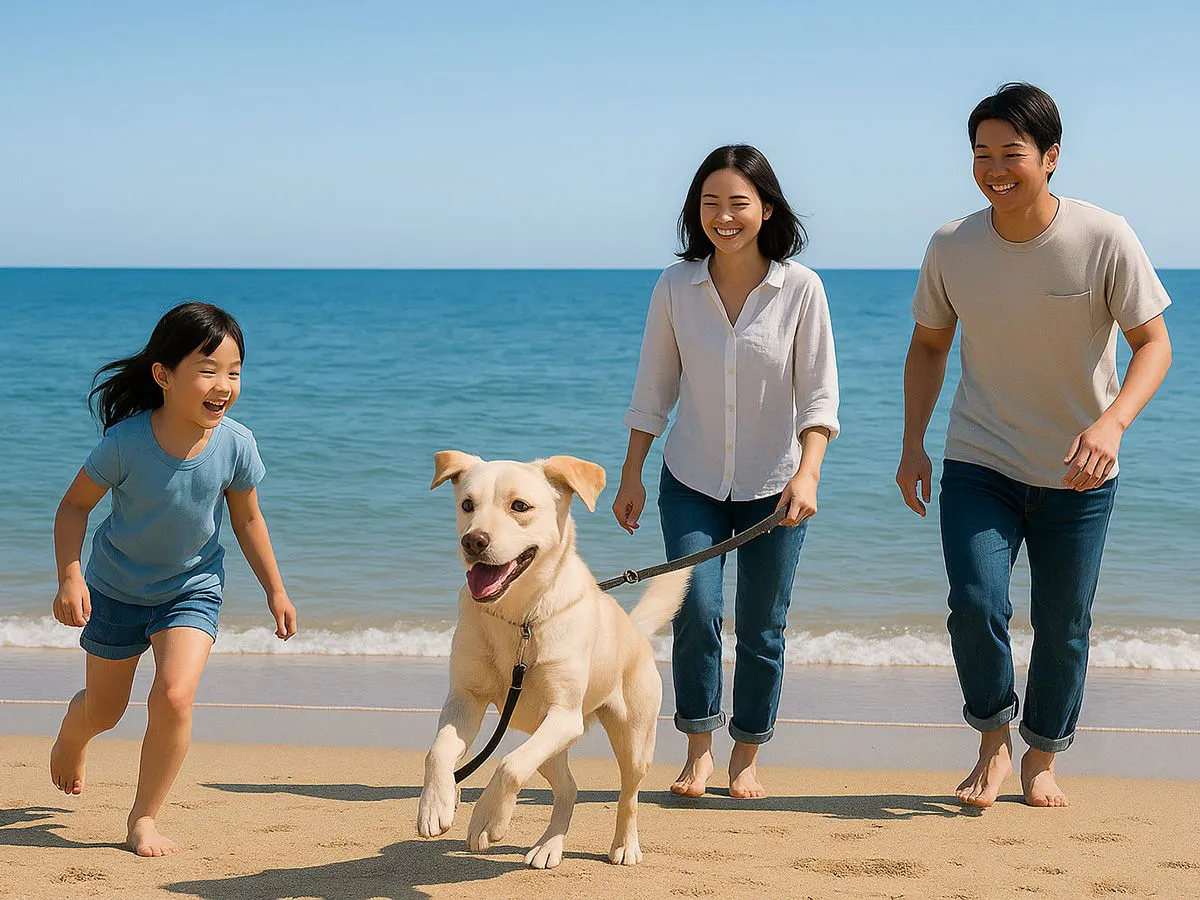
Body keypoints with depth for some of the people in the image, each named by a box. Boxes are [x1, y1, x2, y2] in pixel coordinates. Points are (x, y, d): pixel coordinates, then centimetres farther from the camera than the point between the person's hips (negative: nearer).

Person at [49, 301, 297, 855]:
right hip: (117, 587, 0)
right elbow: (75, 504, -14)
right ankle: (72, 732, 55)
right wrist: (70, 576, -25)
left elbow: (247, 519, -4)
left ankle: (144, 819, 0)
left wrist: (275, 590, 2)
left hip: (192, 587, 1)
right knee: (104, 711, 15)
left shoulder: (235, 445, -21)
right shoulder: (127, 442, -28)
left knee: (174, 696, -20)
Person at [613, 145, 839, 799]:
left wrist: (807, 473, -21)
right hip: (691, 481, 1)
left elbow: (818, 395, -8)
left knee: (761, 628, 5)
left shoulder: (800, 289, -8)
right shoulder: (675, 287, -3)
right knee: (696, 609, -14)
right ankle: (698, 750, 4)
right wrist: (631, 476, 5)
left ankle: (746, 758, 22)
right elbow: (653, 390, 5)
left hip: (773, 486, -1)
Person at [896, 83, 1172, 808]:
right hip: (978, 465, 1)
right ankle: (994, 743, 9)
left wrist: (1112, 422, -30)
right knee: (976, 602, -17)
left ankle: (1043, 759, 31)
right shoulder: (952, 247, -7)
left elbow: (1154, 344, -12)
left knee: (1064, 626, 8)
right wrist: (913, 443, 0)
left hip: (1078, 475, -1)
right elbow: (929, 345, 9)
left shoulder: (1105, 240, -16)